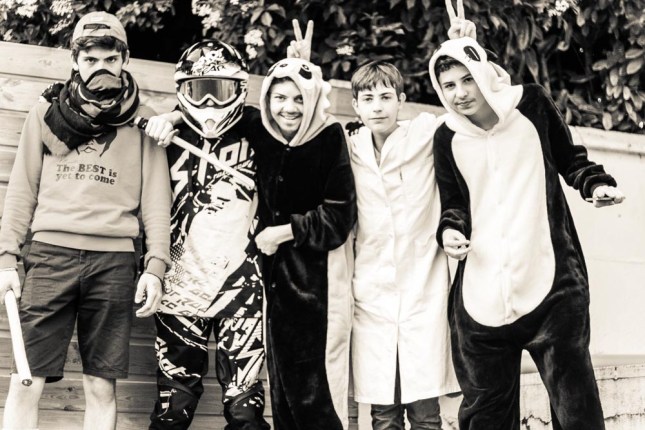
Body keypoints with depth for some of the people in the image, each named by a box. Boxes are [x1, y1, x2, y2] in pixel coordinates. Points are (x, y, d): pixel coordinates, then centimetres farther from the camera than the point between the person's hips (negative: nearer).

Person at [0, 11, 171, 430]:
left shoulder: (142, 120, 9)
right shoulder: (47, 113, 12)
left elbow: (156, 196, 6)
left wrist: (156, 265, -3)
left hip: (114, 259, 0)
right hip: (51, 253, 1)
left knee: (102, 386, 3)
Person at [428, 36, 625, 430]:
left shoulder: (532, 103, 0)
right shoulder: (447, 138, 5)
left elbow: (569, 158, 12)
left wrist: (597, 184, -6)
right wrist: (450, 230, -6)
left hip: (551, 284, -2)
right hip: (481, 294, 2)